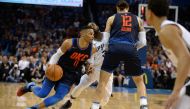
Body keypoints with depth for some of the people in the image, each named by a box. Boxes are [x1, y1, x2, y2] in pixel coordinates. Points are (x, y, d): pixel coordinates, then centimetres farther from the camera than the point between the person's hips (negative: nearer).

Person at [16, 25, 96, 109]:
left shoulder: (92, 49, -8)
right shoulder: (69, 43, -18)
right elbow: (57, 55, -7)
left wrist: (89, 66, -8)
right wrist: (51, 63, -24)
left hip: (70, 76, 3)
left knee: (58, 97, -11)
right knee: (42, 94, -2)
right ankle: (30, 86, 32)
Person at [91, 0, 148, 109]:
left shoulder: (112, 18, 19)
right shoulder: (138, 19, 22)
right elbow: (143, 42, 19)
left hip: (115, 48, -1)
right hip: (131, 49, 1)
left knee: (103, 80, 8)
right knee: (139, 81, 18)